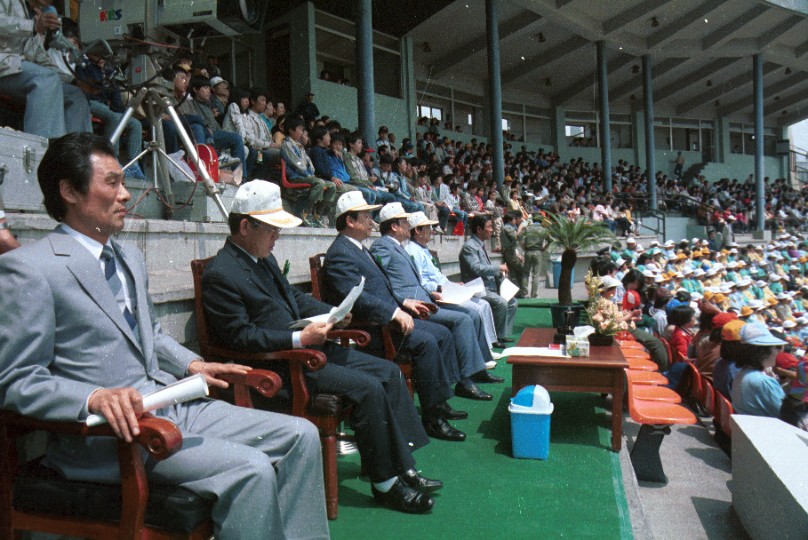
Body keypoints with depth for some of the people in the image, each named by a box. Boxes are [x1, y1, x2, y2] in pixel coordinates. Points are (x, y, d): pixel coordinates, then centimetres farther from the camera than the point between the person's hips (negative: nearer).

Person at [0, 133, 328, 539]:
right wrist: (95, 397, -26)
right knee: (250, 468, -26)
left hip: (172, 403, 8)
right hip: (106, 429, -8)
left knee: (300, 435, -4)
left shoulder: (131, 259, 18)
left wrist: (191, 364, 12)